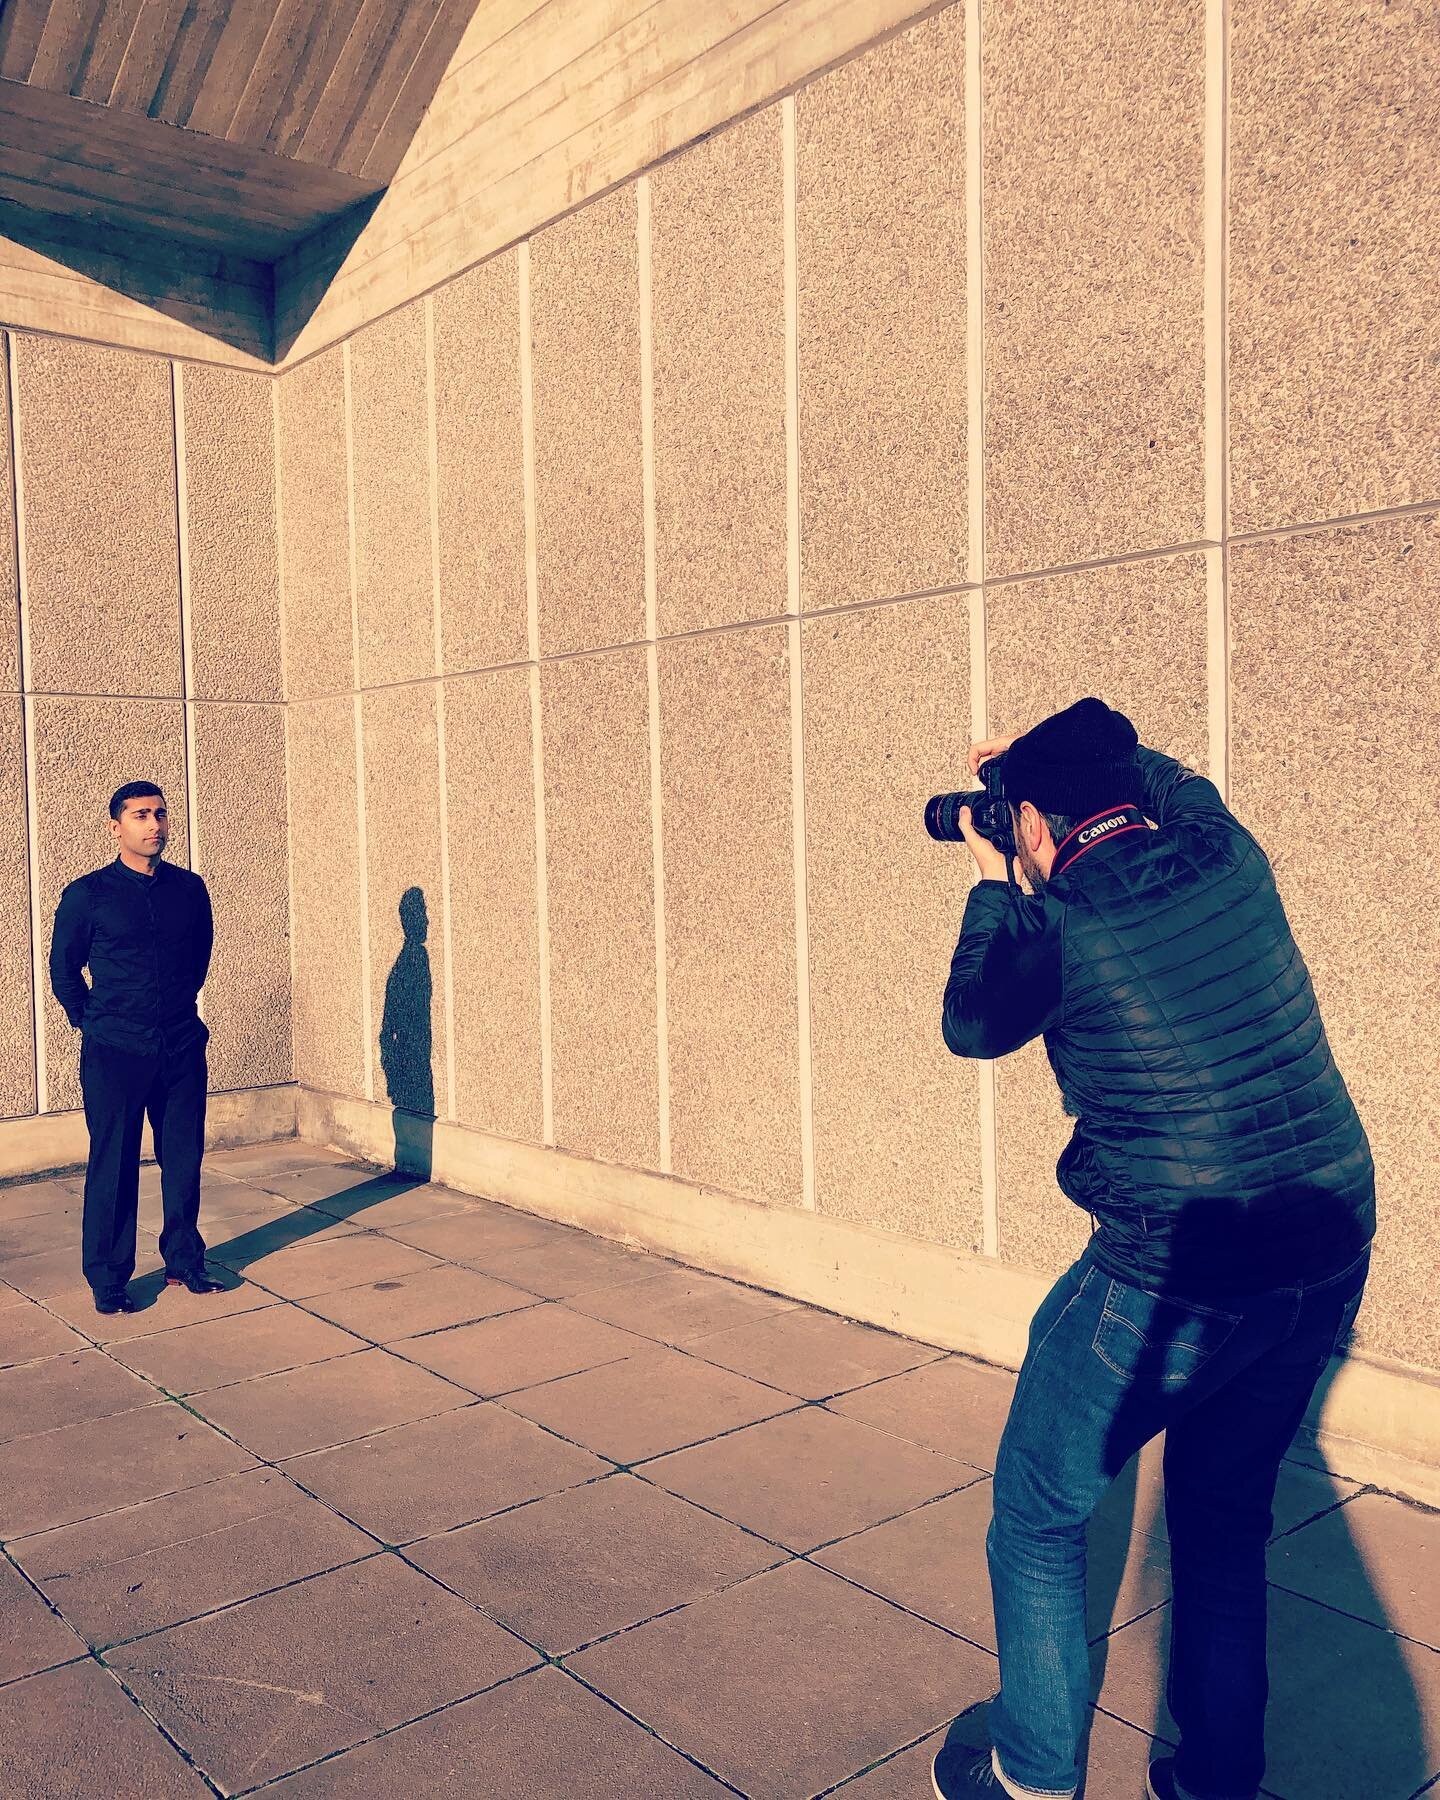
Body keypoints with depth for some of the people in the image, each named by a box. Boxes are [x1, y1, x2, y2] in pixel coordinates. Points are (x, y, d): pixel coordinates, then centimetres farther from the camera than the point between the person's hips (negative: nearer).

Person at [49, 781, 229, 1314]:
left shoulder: (190, 888, 5)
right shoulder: (87, 895, -5)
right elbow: (64, 970, 6)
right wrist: (93, 1022, 6)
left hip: (182, 1047, 3)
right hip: (115, 1051, -3)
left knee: (185, 1158, 9)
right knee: (113, 1165, 3)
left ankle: (184, 1260, 24)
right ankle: (107, 1279, 15)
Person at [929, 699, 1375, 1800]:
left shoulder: (1055, 926, -15)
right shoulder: (1230, 862, 0)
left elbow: (971, 1026, 6)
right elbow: (1177, 784, 26)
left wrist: (993, 889, 15)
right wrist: (1069, 753, 27)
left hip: (1169, 1284, -6)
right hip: (1328, 1262, 6)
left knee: (1039, 1519, 17)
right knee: (1226, 1522, 25)